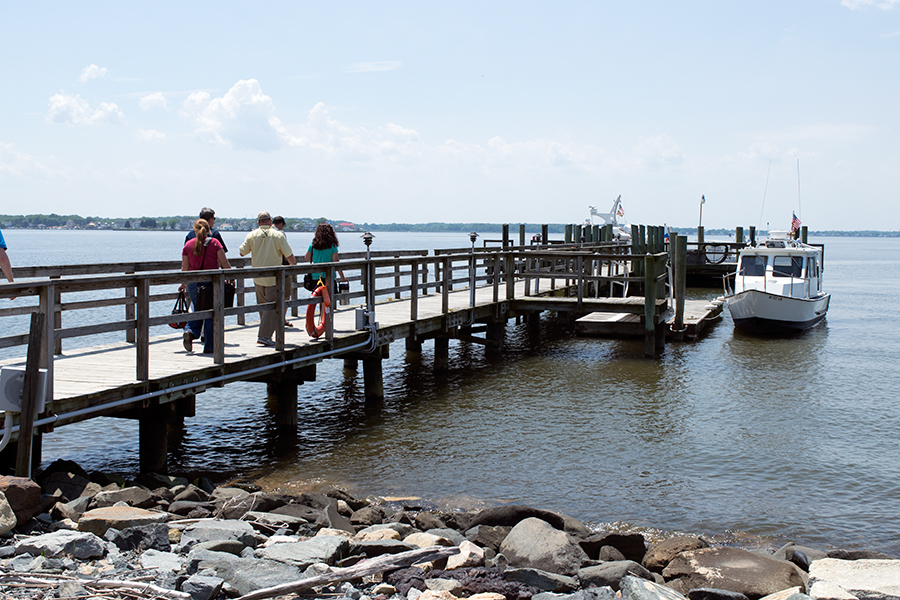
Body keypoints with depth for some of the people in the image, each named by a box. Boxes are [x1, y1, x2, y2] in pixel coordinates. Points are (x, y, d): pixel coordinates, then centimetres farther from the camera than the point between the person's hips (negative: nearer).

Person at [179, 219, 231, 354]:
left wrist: (183, 284, 21)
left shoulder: (188, 244, 3)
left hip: (193, 282, 2)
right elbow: (225, 264, -4)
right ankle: (209, 347, 8)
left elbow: (185, 268, 8)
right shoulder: (214, 243, -4)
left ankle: (190, 331, -9)